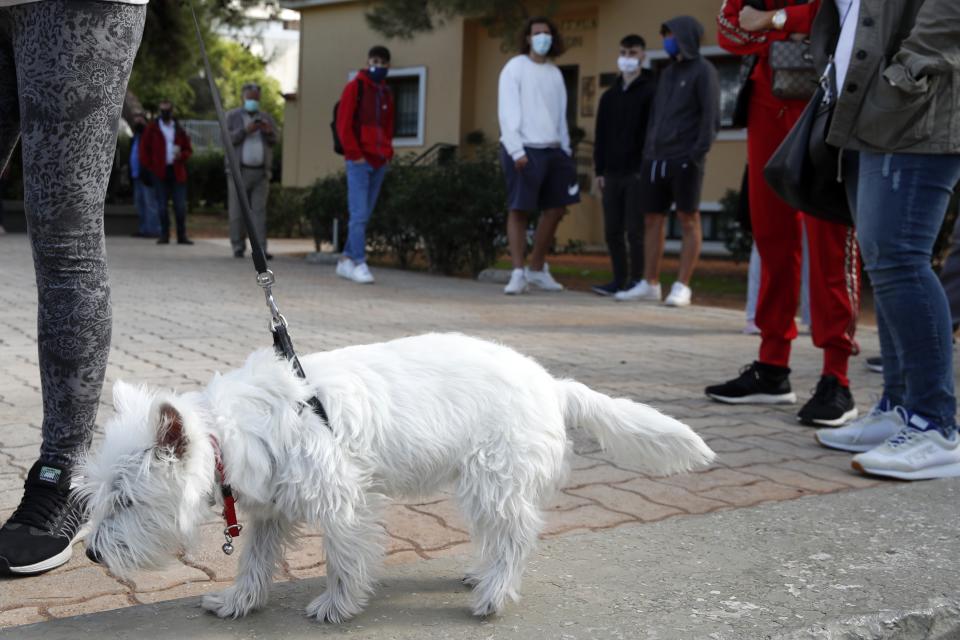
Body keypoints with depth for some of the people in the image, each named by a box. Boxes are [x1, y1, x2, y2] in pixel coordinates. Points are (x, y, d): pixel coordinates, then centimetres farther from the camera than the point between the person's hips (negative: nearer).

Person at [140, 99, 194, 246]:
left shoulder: (179, 130, 12)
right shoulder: (152, 128, 7)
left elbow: (188, 149, 14)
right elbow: (144, 148, 5)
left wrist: (181, 155, -8)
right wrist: (148, 166, -4)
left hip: (177, 172, 1)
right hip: (159, 172, -1)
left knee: (180, 206, -2)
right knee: (162, 206, 1)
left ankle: (182, 236, 3)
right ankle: (164, 235, 7)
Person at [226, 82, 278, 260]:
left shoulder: (266, 118, 12)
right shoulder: (232, 116, 3)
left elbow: (274, 140, 0)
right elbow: (227, 139, -9)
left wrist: (268, 131, -22)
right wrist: (246, 130, -22)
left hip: (260, 172, 2)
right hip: (238, 171, -2)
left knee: (259, 211, -6)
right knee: (238, 211, -1)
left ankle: (260, 250, -10)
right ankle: (238, 248, 8)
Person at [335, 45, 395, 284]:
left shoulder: (386, 94, 18)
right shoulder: (355, 87, 0)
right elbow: (343, 124, -6)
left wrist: (388, 153, 9)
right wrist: (354, 154, -12)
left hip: (379, 163, 6)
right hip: (359, 161, -6)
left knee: (364, 215, 8)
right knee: (359, 214, -11)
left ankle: (346, 260, 16)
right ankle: (359, 264, -11)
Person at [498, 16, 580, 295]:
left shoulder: (555, 73, 15)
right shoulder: (515, 67, -2)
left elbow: (560, 115, 18)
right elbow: (507, 112, -9)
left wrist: (566, 148, 11)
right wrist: (516, 150, -17)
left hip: (552, 150, 7)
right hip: (524, 150, -6)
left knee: (555, 209, 8)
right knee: (518, 210, -5)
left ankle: (537, 269, 20)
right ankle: (518, 272, -3)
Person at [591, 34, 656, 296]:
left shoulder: (651, 92, -1)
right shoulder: (609, 95, 17)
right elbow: (601, 135, 17)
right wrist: (599, 171, 10)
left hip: (637, 172, -6)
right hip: (612, 173, 6)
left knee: (635, 230, -5)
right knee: (612, 230, 6)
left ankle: (636, 281, 3)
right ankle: (619, 279, 14)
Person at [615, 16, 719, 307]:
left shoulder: (703, 71, 0)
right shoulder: (667, 73, 21)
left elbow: (711, 115, -8)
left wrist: (699, 151, -17)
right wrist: (648, 149, 12)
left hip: (684, 160, -7)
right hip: (656, 159, 7)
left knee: (688, 220, -2)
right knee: (652, 219, 6)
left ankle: (682, 287, -2)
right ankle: (650, 284, 12)